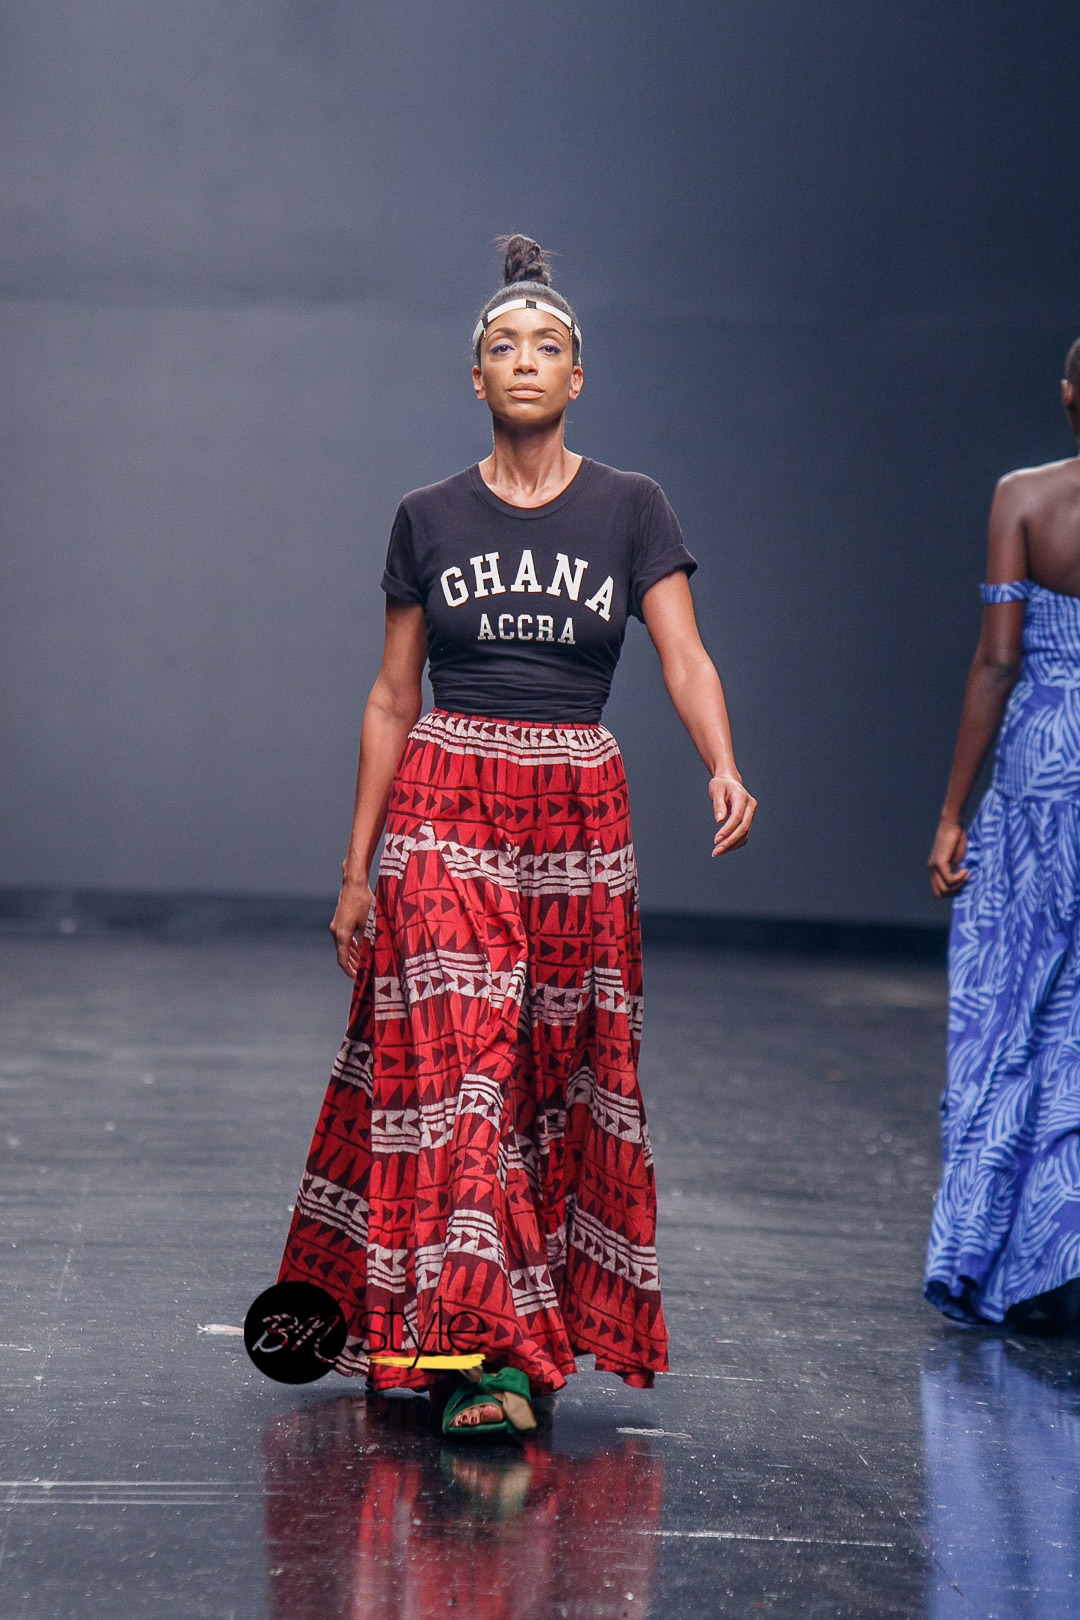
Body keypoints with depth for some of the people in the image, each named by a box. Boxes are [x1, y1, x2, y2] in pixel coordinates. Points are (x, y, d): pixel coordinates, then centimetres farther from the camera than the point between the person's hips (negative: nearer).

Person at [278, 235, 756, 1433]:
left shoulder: (629, 510, 4)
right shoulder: (429, 519, 5)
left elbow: (686, 662, -5)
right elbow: (391, 701, 8)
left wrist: (724, 769, -26)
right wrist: (355, 866, 5)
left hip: (578, 815, 1)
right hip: (446, 809, -1)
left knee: (562, 1078, 6)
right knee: (456, 1066, -10)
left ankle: (539, 1321, 21)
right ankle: (484, 1350, -10)